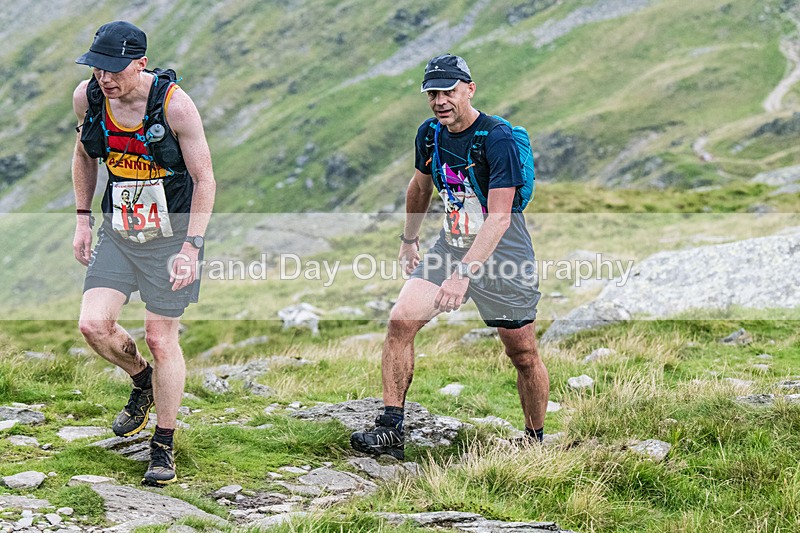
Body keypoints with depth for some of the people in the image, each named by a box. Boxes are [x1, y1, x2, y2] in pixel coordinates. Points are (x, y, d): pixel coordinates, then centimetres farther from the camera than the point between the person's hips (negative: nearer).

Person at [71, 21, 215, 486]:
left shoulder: (175, 104, -21)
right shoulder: (87, 97, -7)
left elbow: (205, 180, -14)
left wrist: (191, 248, -19)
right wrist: (83, 219, 11)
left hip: (172, 231, -4)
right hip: (119, 230, 4)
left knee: (161, 337, -2)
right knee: (94, 325, -10)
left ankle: (164, 447, 14)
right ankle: (142, 380, 24)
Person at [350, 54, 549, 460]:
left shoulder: (497, 138, -21)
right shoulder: (429, 133, 0)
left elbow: (499, 217, -26)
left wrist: (464, 273, -34)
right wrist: (409, 240, 29)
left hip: (502, 257, -5)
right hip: (450, 246, 6)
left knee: (523, 355, 3)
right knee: (400, 320, -12)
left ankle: (535, 442, 23)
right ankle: (391, 430, -9)